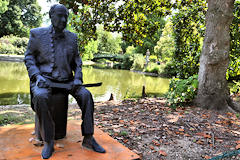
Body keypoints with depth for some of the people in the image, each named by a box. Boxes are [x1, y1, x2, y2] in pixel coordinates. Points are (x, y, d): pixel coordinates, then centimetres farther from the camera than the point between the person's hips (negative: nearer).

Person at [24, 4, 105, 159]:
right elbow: (29, 57, 3)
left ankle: (88, 138, -12)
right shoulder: (37, 34, 2)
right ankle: (48, 142, -19)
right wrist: (37, 76, -15)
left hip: (66, 79, 3)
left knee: (86, 94, -21)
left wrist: (77, 78, -4)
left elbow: (77, 60, 13)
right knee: (40, 96, -34)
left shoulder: (72, 37, 10)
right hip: (44, 78, -2)